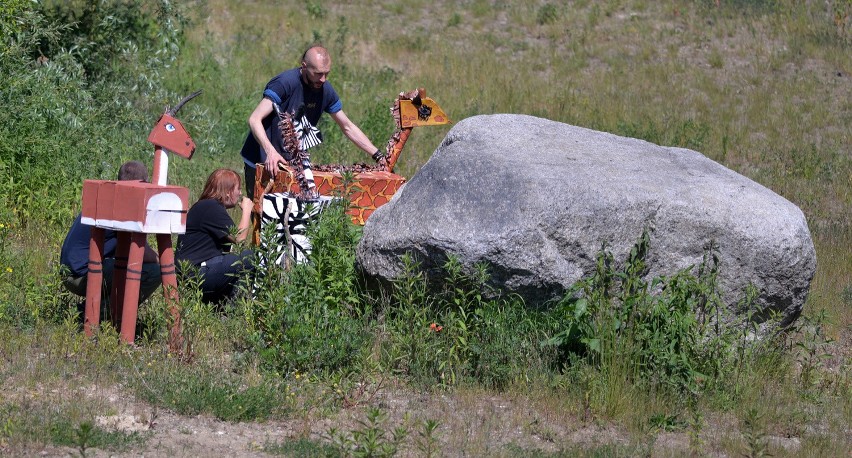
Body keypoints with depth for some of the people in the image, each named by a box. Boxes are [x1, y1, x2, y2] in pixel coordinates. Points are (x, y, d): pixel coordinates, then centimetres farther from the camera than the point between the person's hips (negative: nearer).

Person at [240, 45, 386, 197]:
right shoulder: (285, 83, -20)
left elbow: (348, 127, 9)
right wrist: (270, 151, -43)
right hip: (262, 162, -5)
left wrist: (378, 156, 1)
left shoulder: (325, 90, -1)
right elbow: (255, 120, -27)